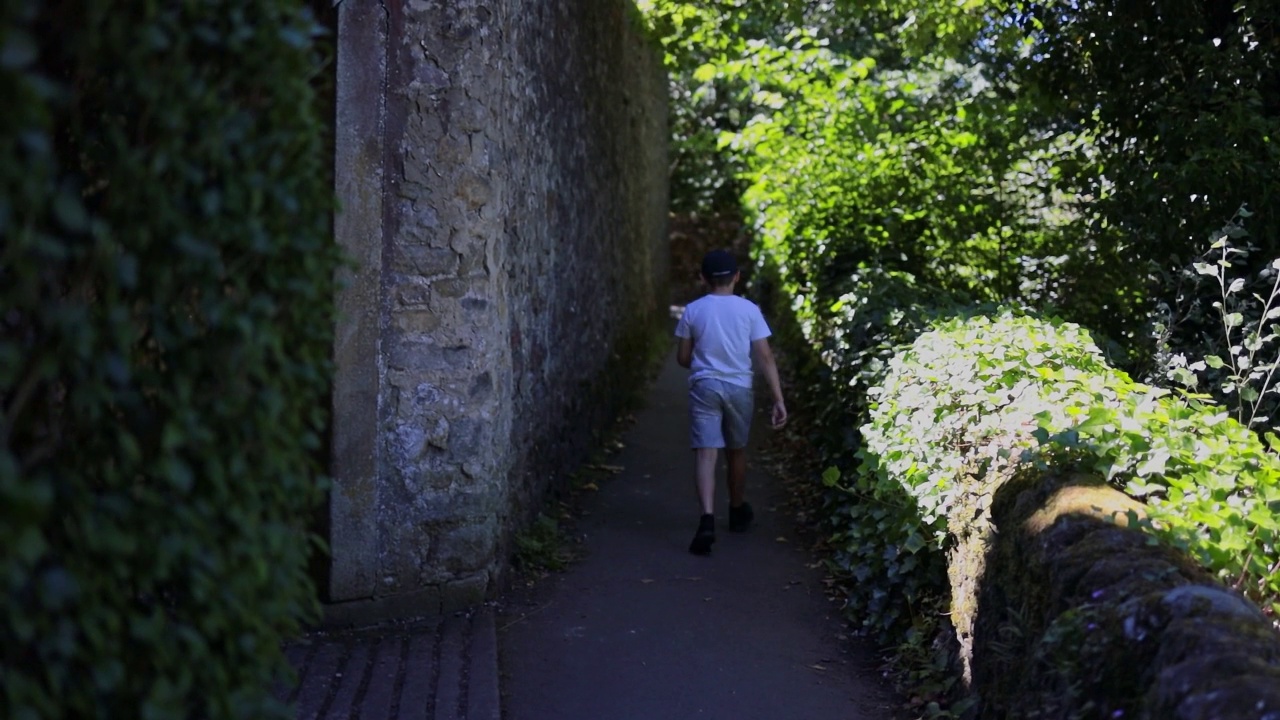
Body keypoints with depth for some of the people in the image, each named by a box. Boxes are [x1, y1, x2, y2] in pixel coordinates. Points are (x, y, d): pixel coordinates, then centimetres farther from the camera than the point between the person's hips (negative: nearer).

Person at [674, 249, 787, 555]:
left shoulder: (693, 310, -2)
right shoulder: (749, 310, -2)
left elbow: (683, 358, 5)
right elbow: (765, 357, -6)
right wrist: (778, 399, -5)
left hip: (704, 387, -1)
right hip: (738, 388, 1)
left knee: (706, 453, -8)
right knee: (736, 451, 20)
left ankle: (707, 520, -26)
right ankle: (737, 511, 38)